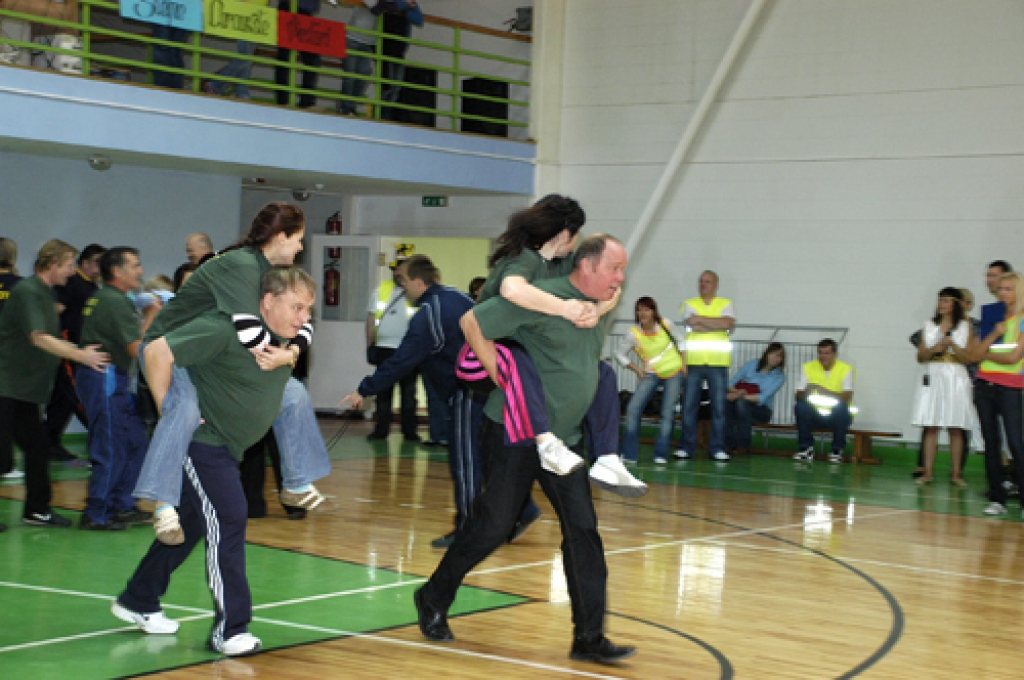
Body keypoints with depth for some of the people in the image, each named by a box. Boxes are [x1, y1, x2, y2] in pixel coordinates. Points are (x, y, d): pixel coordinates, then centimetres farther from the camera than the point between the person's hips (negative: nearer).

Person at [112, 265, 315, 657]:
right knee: (228, 520, -16)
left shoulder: (287, 340, 2)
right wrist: (167, 409, -24)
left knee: (192, 523, 18)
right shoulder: (226, 328, -25)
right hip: (200, 438, -9)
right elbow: (157, 351, -29)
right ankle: (229, 629, -10)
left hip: (228, 446, 9)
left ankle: (138, 602, 35)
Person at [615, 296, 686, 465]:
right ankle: (629, 454, -6)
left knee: (668, 413, -5)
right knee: (633, 409, -13)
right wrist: (637, 369, -7)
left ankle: (661, 455, 4)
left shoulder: (666, 325, -9)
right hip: (651, 375, 0)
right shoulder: (634, 334, -13)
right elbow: (620, 354, 1)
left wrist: (684, 364, 3)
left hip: (674, 372, 0)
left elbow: (679, 342, 9)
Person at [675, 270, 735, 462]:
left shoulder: (725, 304, 9)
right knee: (689, 405, 0)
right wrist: (718, 324, -6)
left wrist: (700, 319, -9)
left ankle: (717, 448, 6)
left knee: (719, 406, -1)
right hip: (693, 361, 1)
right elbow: (691, 326, -8)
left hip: (718, 362, -1)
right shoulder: (690, 304, 11)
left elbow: (728, 322, -11)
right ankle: (686, 446, 7)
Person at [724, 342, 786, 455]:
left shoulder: (779, 376, -3)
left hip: (762, 410, -2)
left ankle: (743, 446, -28)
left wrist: (742, 396, -28)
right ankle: (729, 443, -28)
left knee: (742, 403, -36)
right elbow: (731, 383, 3)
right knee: (725, 399, -32)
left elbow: (763, 398, -17)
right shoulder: (751, 365, 5)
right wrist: (736, 392, -20)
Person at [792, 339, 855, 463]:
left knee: (841, 407, -35)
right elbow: (798, 396, -5)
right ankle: (806, 447, -11)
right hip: (815, 413, 2)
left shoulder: (846, 369, -7)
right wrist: (806, 393, -30)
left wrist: (826, 393, -38)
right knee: (800, 406, -28)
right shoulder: (808, 367, 0)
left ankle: (837, 450, -16)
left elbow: (847, 397, -21)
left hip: (837, 415, -2)